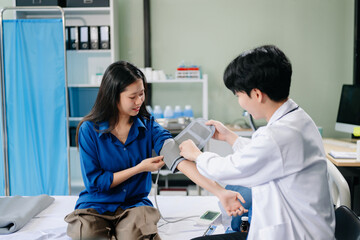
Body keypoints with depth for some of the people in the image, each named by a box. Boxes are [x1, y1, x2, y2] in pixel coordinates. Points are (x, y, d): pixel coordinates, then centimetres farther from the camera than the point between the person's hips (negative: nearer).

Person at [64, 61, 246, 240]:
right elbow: (94, 181, -9)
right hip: (96, 206, 0)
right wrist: (139, 168, -13)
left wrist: (219, 192, -31)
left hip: (134, 204, 1)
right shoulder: (89, 130, -9)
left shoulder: (147, 125, -3)